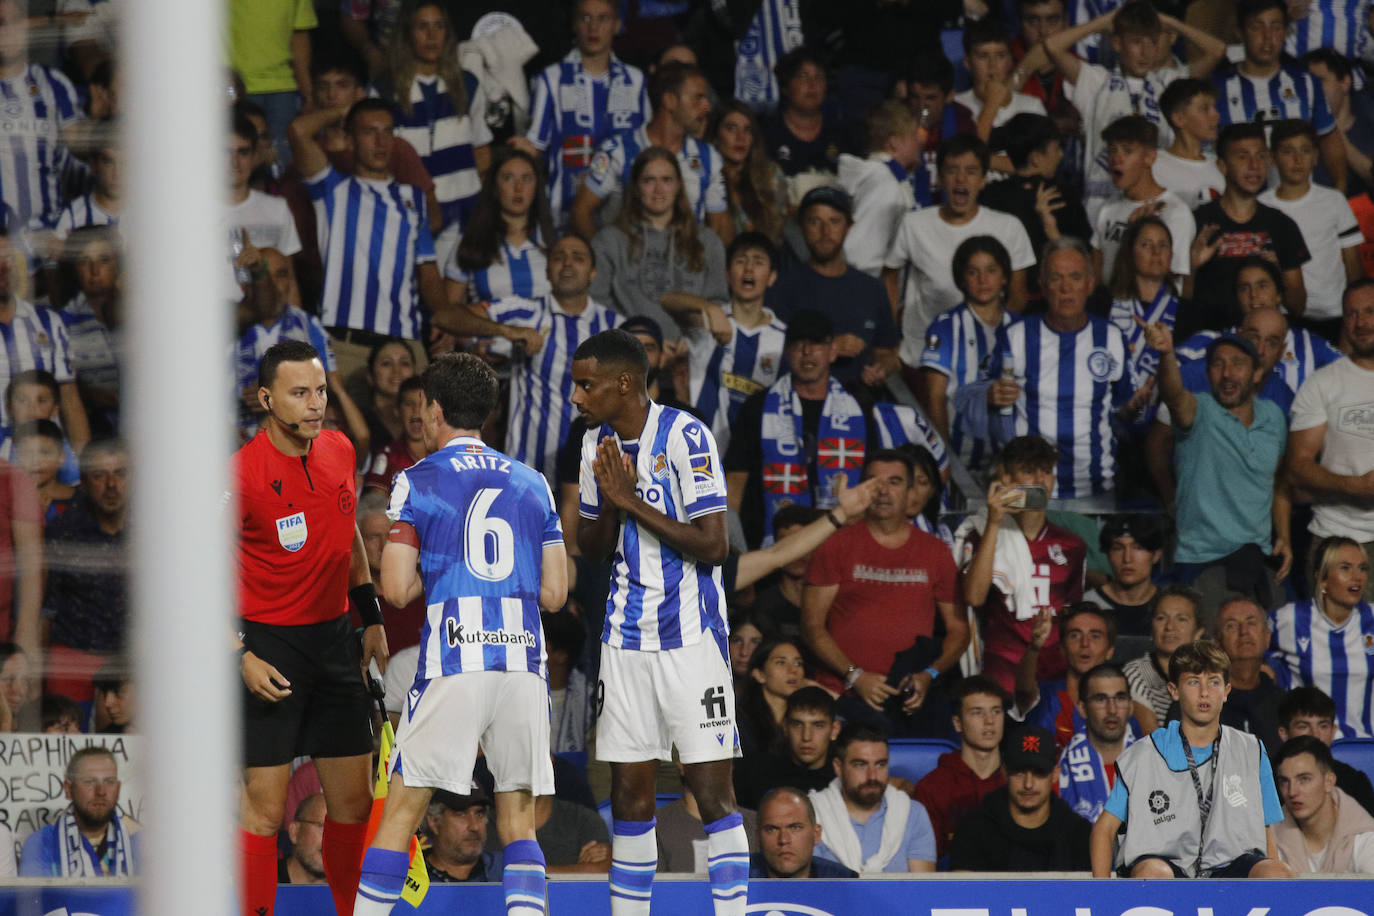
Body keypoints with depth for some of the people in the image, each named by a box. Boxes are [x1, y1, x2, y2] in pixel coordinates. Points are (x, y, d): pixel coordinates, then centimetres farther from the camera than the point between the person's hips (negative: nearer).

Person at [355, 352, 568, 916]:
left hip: (452, 663, -3)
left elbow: (397, 589, -3)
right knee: (518, 821, 7)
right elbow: (554, 593, 12)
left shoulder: (417, 482, 2)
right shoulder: (532, 484, 13)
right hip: (524, 662, 3)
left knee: (403, 809, 4)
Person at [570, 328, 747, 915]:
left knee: (713, 793, -7)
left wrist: (632, 501, -17)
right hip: (626, 640, 6)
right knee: (629, 795, 6)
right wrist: (611, 501, -5)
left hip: (689, 639, -6)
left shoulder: (685, 437, -12)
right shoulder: (598, 444, 9)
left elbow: (712, 546, -16)